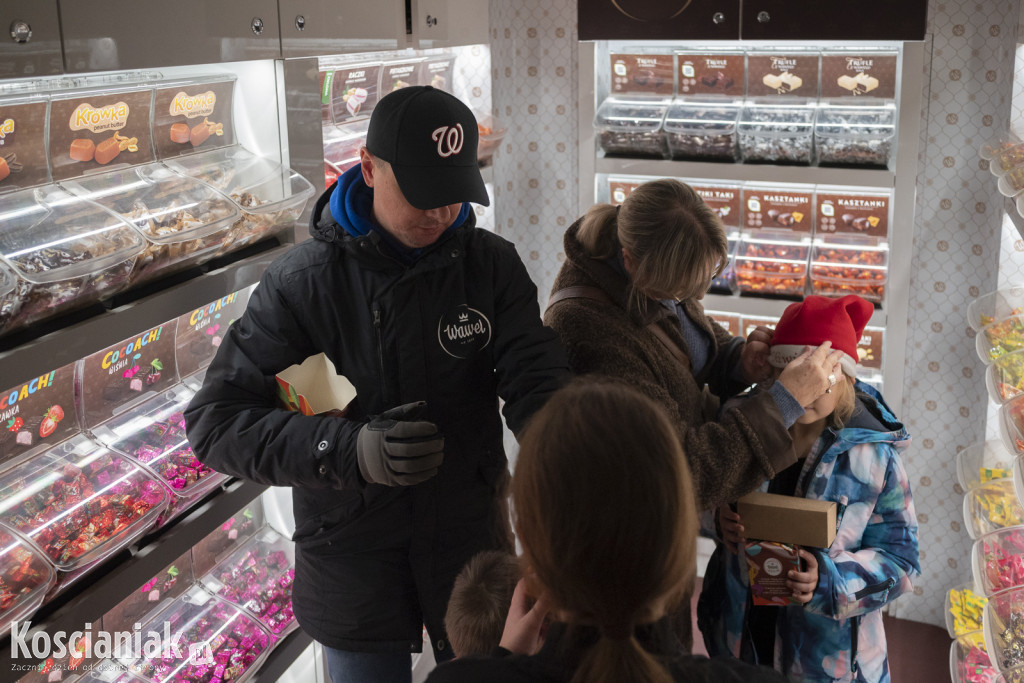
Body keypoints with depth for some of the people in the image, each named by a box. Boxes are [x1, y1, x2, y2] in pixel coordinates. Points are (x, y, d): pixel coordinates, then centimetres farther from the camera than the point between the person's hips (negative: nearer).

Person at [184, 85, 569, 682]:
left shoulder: (491, 264, -7)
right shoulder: (302, 281, -14)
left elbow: (537, 384, -13)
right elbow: (216, 422, -17)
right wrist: (348, 450, -33)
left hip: (470, 544, 2)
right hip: (352, 561, -2)